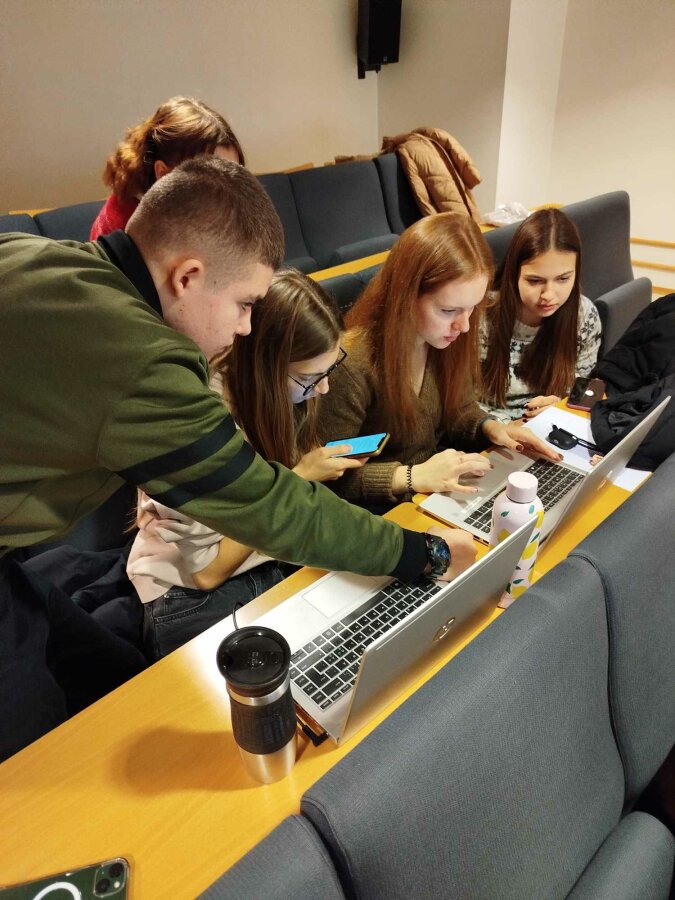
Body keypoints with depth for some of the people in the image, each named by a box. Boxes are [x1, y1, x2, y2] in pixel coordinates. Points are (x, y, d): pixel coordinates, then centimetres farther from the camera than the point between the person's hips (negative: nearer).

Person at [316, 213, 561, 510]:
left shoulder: (450, 341, -7)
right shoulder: (353, 364, -28)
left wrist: (489, 427, -9)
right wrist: (412, 477, -31)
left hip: (440, 492, 6)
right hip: (382, 512, -6)